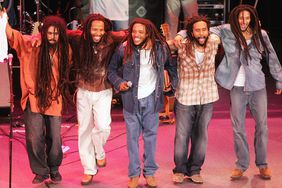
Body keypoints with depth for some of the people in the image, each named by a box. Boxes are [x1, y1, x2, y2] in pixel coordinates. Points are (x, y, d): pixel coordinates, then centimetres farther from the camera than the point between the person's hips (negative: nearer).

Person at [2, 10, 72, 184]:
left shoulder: (65, 49, 1)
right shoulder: (32, 44, -6)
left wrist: (63, 95, 8)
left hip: (54, 100, 2)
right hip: (34, 99, -1)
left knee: (54, 138, 6)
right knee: (34, 139, -3)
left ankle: (54, 169, 29)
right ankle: (41, 171, 18)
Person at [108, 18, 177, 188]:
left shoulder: (160, 48, -7)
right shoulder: (124, 49, -10)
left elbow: (171, 67, 7)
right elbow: (112, 70, 3)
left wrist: (177, 86, 0)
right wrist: (119, 83, -13)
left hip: (151, 98, 1)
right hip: (131, 98, -1)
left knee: (151, 135, 9)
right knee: (132, 136, 6)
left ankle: (150, 172, 21)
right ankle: (134, 174, 17)